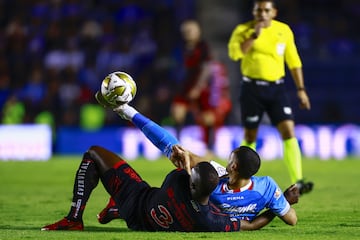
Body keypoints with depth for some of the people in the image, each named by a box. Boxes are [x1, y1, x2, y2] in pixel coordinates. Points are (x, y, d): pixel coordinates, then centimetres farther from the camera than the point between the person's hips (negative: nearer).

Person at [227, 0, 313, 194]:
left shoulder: (284, 30, 6)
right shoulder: (243, 30, -3)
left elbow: (293, 61, 13)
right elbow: (234, 53, -22)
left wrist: (301, 89, 9)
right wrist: (254, 35, -22)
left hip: (277, 88, 2)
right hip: (252, 88, -2)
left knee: (289, 132, -11)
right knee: (250, 136, 6)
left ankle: (297, 182, -17)